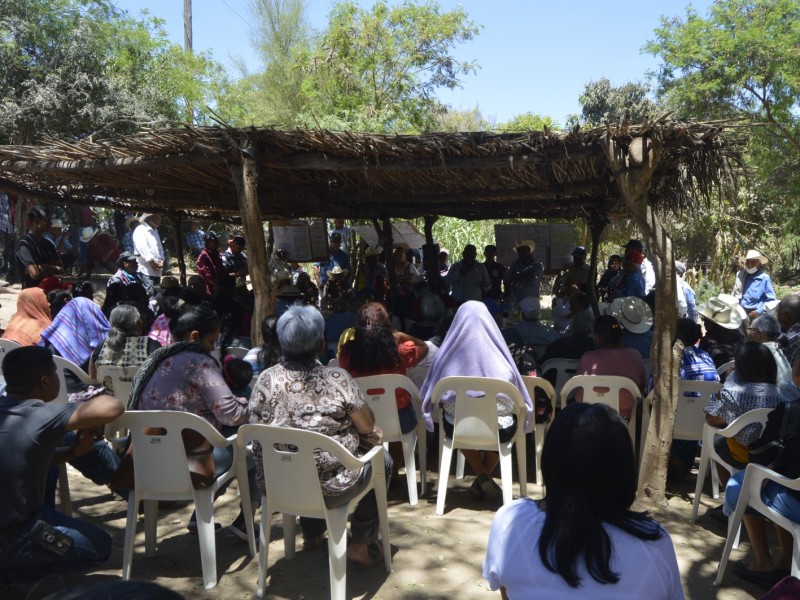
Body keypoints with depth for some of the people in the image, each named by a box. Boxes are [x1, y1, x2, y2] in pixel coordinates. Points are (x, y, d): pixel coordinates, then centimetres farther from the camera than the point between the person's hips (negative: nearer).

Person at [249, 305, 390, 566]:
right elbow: (368, 428, -7)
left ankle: (312, 534, 44)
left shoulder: (266, 380, -8)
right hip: (328, 489, -4)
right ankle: (361, 544, 24)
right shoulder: (337, 378, -17)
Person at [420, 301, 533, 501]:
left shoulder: (449, 351, -3)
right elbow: (516, 398, 5)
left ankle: (482, 477, 26)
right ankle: (484, 480, 31)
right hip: (499, 428, 0)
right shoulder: (498, 353, -4)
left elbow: (433, 395, 8)